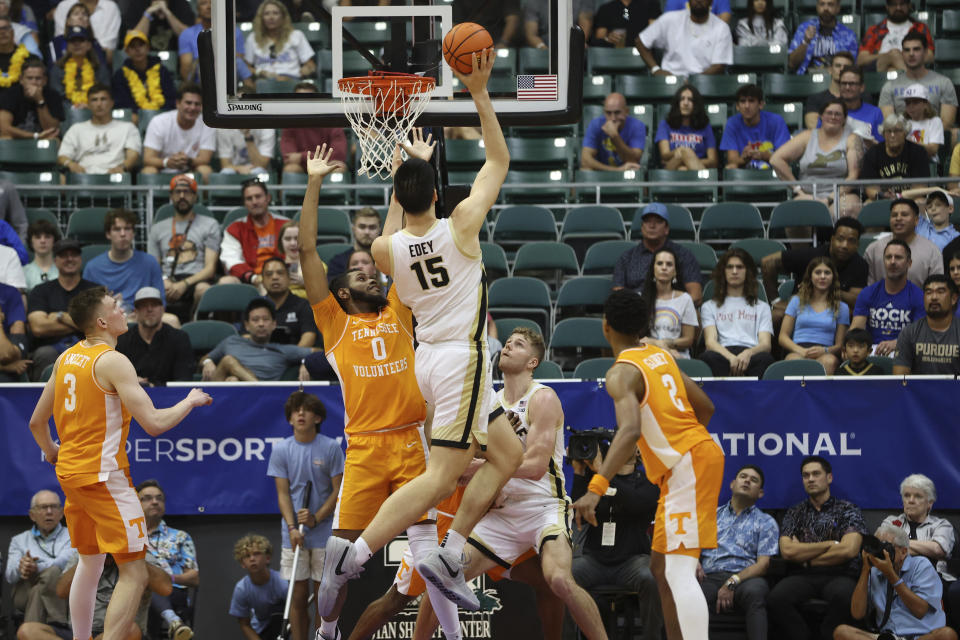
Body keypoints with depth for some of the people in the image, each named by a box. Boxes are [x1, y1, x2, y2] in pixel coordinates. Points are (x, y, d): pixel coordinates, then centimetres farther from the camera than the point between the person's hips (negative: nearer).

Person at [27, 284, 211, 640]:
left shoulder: (66, 359, 9)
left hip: (69, 473, 9)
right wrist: (190, 401, -4)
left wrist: (51, 453, 36)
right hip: (104, 476, -9)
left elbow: (37, 422, 17)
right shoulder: (112, 361, -16)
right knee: (134, 573, -9)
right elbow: (154, 424, -21)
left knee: (89, 562, 23)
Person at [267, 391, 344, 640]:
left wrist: (316, 518, -15)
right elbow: (283, 494, 1)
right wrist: (292, 528, -12)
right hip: (294, 535, 1)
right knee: (298, 597, 1)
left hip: (324, 533, -1)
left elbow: (338, 492, -1)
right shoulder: (281, 450, 3)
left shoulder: (331, 448, -2)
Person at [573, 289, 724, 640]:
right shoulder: (660, 355, 13)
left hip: (686, 466, -9)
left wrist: (596, 488, -37)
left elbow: (630, 430, -30)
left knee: (680, 572, -16)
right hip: (700, 451, 9)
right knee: (661, 566, 15)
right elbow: (705, 407, 18)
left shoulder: (622, 373, -14)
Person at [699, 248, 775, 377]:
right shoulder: (709, 306, 28)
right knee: (708, 357, -39)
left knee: (765, 358, -37)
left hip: (750, 356, 1)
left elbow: (766, 345, 14)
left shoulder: (762, 307, 30)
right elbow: (710, 342, 9)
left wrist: (748, 353, -14)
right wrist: (731, 357, -16)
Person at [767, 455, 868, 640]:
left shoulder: (847, 509, 11)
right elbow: (787, 551, 2)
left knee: (843, 596, -39)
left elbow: (849, 550, -5)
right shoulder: (795, 513, 19)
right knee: (776, 598, -32)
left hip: (838, 576, -2)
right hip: (802, 576, 2)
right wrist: (830, 544, -2)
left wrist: (805, 558, 1)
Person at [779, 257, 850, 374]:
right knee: (795, 360, -39)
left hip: (825, 353, 0)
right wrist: (800, 350, -8)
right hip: (797, 351, 0)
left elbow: (840, 345, 16)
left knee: (829, 361, -39)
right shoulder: (797, 301, 21)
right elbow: (783, 336, 15)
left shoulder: (841, 307, 20)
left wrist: (825, 351, -10)